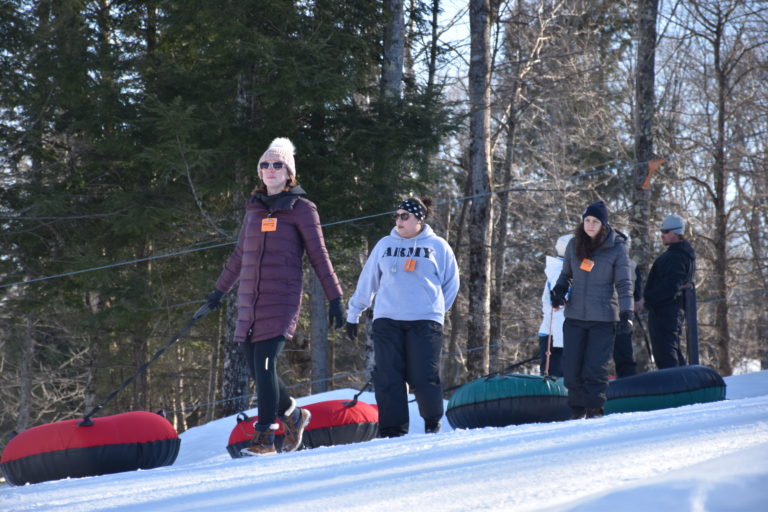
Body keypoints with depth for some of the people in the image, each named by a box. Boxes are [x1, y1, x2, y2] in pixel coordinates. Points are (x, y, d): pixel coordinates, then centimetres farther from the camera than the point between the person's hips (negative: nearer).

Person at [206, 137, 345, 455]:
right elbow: (239, 255, 26)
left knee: (264, 364, -15)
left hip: (281, 300, -6)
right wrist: (220, 290, 30)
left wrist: (335, 299, -2)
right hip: (249, 301, 6)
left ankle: (264, 437, -10)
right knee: (255, 369, 4)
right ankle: (292, 414, 27)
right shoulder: (254, 208, 16)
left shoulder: (301, 210, 0)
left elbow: (319, 257, 1)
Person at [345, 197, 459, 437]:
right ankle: (392, 431, -1)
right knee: (388, 378, -4)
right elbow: (367, 281, 18)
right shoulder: (385, 245, 12)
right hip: (387, 320, 2)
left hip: (425, 321, -2)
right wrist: (353, 313, 19)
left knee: (424, 377, -9)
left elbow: (451, 283, 16)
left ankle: (433, 424, 12)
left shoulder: (438, 246, 7)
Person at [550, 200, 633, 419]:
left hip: (603, 318, -4)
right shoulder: (574, 245, 6)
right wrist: (559, 290, 0)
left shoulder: (616, 248, -5)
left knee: (595, 367, -7)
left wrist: (626, 314, -11)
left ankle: (594, 408, 5)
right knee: (571, 366, 0)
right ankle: (577, 409, 13)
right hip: (575, 316, 4)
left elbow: (624, 284, -3)